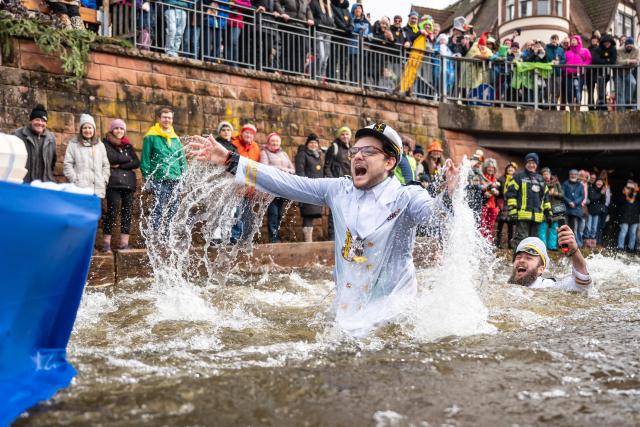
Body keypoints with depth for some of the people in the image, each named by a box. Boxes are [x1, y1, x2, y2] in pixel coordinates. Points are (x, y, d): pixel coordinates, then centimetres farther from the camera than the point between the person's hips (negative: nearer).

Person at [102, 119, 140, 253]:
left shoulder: (128, 146, 19)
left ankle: (124, 243, 2)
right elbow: (111, 158, -12)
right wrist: (127, 160, -2)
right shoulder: (106, 144, 6)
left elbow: (137, 163, 6)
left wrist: (120, 165, -5)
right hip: (113, 182, -4)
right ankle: (106, 242, -4)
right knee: (112, 211, -10)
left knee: (127, 212, 0)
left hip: (128, 182, 4)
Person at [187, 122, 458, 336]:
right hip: (345, 311, 5)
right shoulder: (339, 190, 4)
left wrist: (447, 197, -53)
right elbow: (287, 183, 4)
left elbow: (431, 210, -29)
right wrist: (229, 161, 2)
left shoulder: (405, 198, -9)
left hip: (390, 313, -4)